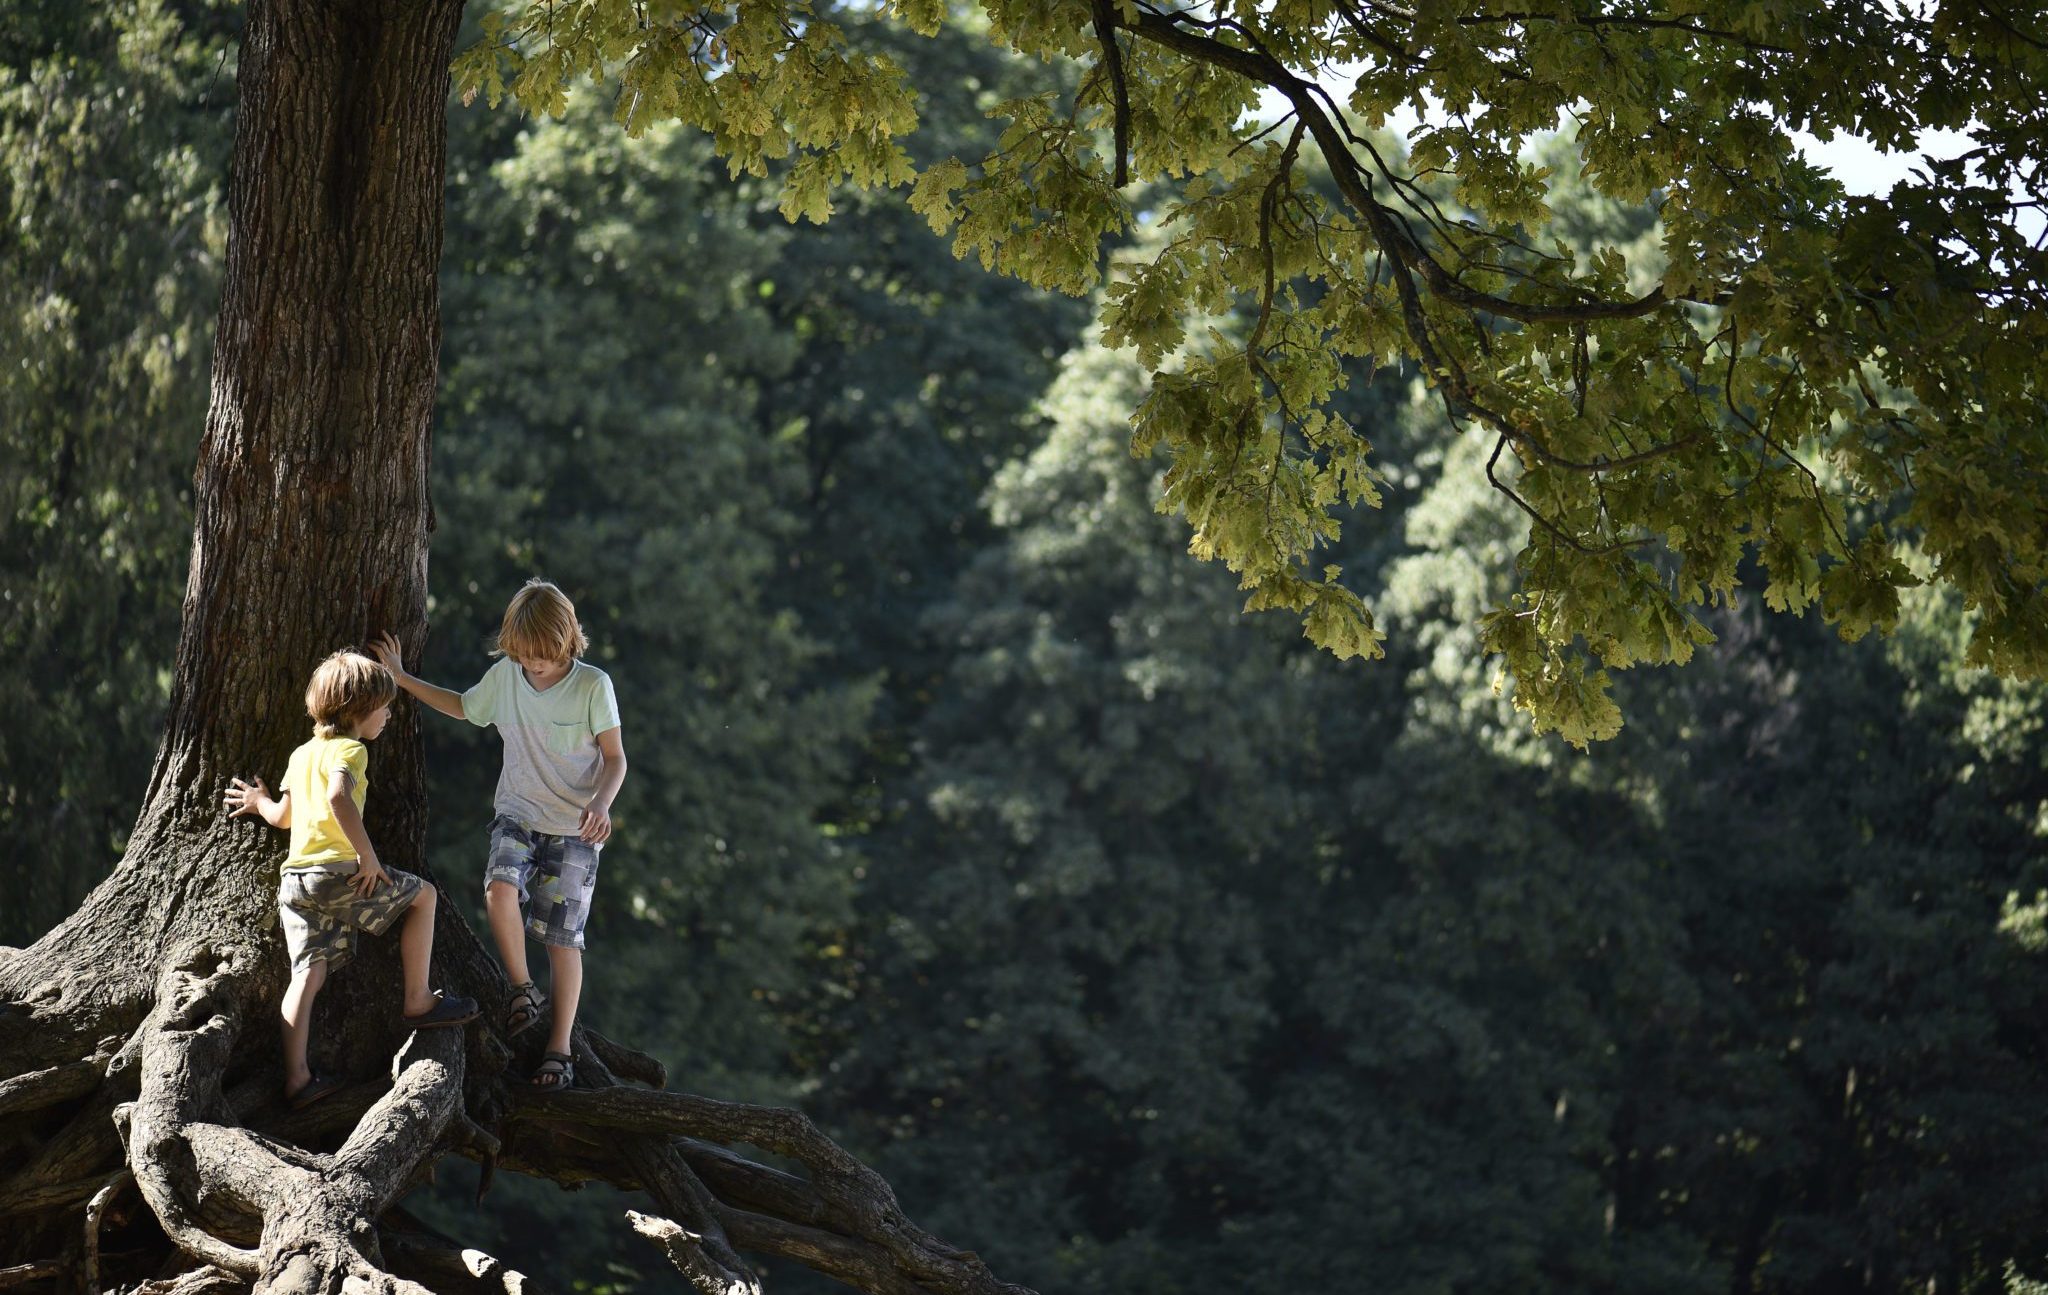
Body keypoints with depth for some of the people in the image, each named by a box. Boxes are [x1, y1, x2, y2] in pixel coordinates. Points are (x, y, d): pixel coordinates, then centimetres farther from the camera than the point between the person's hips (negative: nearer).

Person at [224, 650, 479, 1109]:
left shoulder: (301, 754, 21)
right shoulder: (349, 749, -5)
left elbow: (284, 815, 29)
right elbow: (339, 797, -25)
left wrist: (261, 803, 51)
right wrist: (368, 855, -21)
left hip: (294, 878, 8)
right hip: (337, 872, -8)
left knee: (308, 974, 2)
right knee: (423, 894, 12)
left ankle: (296, 1079, -6)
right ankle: (418, 1000, 15)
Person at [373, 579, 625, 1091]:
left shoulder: (593, 685, -10)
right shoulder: (504, 676, 0)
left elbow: (615, 758, -5)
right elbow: (462, 706, 22)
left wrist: (601, 803, -23)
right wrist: (402, 677, 19)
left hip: (574, 827, -2)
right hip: (516, 815, 2)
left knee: (563, 936, -4)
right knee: (500, 888, -28)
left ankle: (559, 1048, 8)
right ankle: (522, 990, -6)